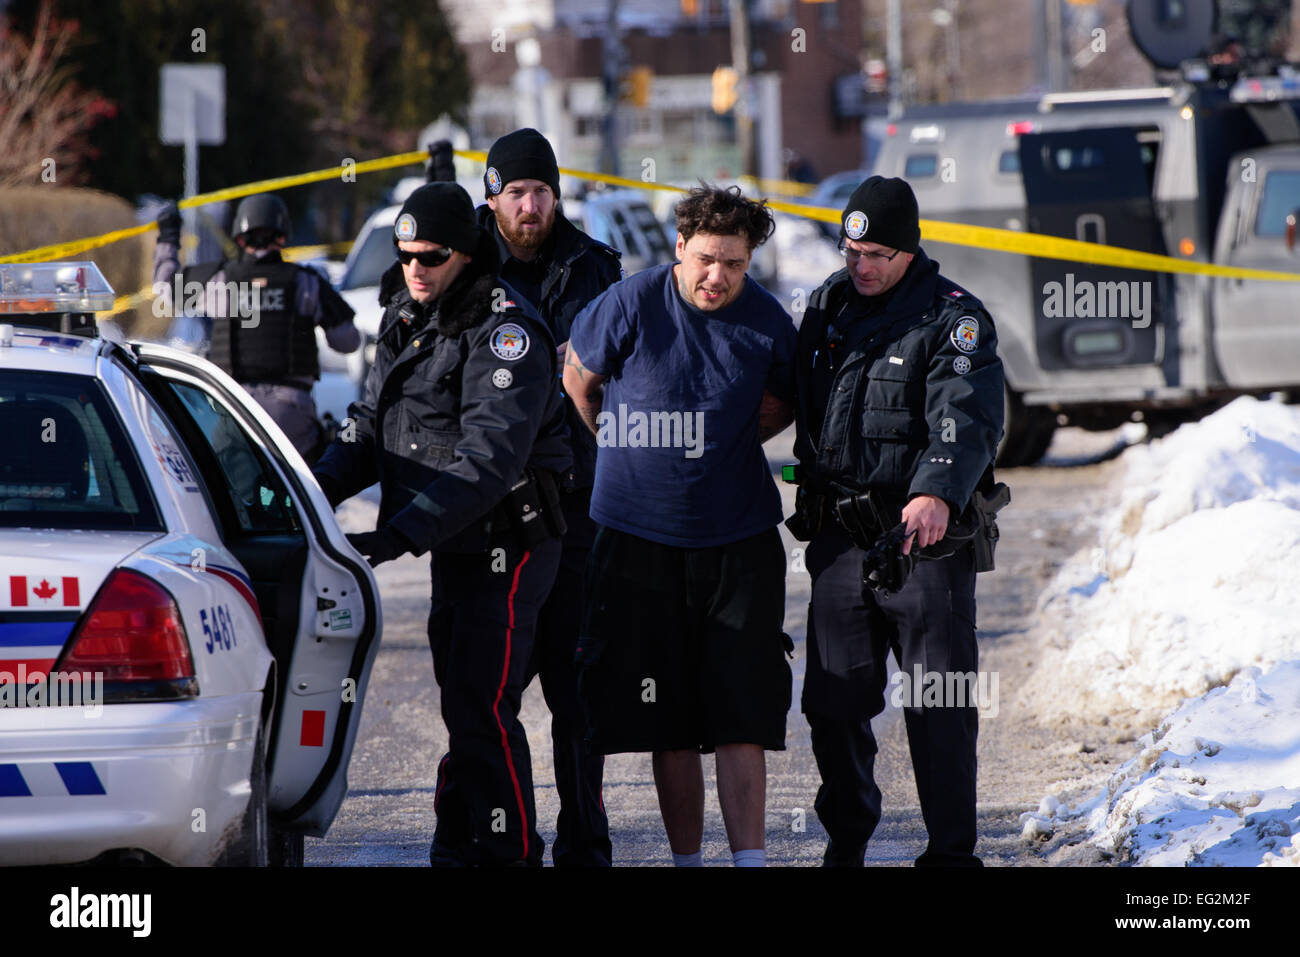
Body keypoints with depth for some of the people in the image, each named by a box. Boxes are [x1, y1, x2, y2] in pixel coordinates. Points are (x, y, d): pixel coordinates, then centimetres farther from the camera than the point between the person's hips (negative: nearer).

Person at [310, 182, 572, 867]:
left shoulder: (505, 334, -18)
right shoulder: (405, 324, 11)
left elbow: (488, 460, -27)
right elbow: (371, 427, 14)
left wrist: (398, 536, -32)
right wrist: (319, 484, -6)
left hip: (506, 546, -9)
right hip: (454, 546, 9)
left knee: (481, 707, -13)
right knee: (462, 702, 15)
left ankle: (507, 852, -6)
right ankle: (457, 851, 22)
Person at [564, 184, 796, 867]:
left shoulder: (766, 323, -2)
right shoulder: (631, 306, -8)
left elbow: (786, 402, 17)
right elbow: (578, 381, 8)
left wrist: (720, 446, 8)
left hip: (738, 542, 0)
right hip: (640, 540, 0)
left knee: (741, 718, -6)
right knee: (669, 725, 4)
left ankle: (749, 859, -7)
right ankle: (686, 859, 12)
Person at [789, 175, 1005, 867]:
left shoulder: (954, 319, -8)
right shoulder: (827, 305, 10)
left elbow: (967, 418, -24)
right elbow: (798, 403, 24)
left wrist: (938, 492, -40)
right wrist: (814, 484, 18)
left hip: (925, 534, -5)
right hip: (840, 537, 5)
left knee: (938, 708, -2)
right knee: (834, 702, 8)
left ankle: (951, 851, 5)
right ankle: (846, 838, 24)